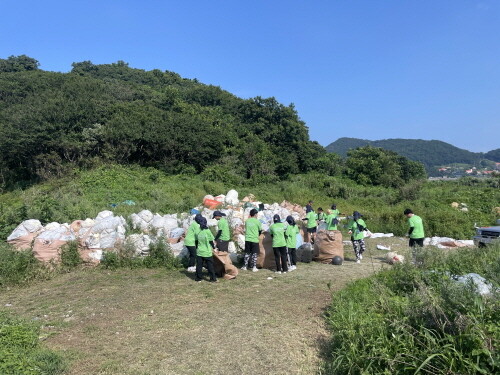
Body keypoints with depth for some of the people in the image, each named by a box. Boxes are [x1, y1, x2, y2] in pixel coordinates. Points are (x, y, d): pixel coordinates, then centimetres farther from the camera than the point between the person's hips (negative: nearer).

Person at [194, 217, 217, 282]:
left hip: (199, 252, 3)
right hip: (207, 252, -3)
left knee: (199, 265, 12)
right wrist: (214, 247, 7)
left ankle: (198, 278, 19)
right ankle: (213, 278, 11)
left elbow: (197, 240, 6)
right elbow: (211, 241, -8)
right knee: (210, 266, 6)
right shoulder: (207, 231, -14)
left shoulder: (198, 232, -3)